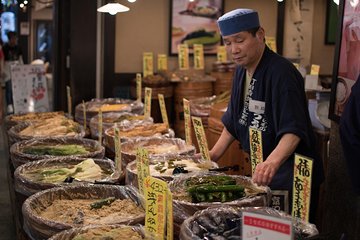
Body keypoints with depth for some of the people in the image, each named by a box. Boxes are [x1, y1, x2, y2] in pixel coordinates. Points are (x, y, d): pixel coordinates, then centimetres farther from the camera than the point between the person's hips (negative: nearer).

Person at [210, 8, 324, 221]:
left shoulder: (281, 73, -22)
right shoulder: (242, 71, 5)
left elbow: (294, 130, -32)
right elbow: (234, 120, 15)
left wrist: (273, 161, -49)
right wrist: (213, 155, 9)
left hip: (292, 178, -8)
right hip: (260, 170, 9)